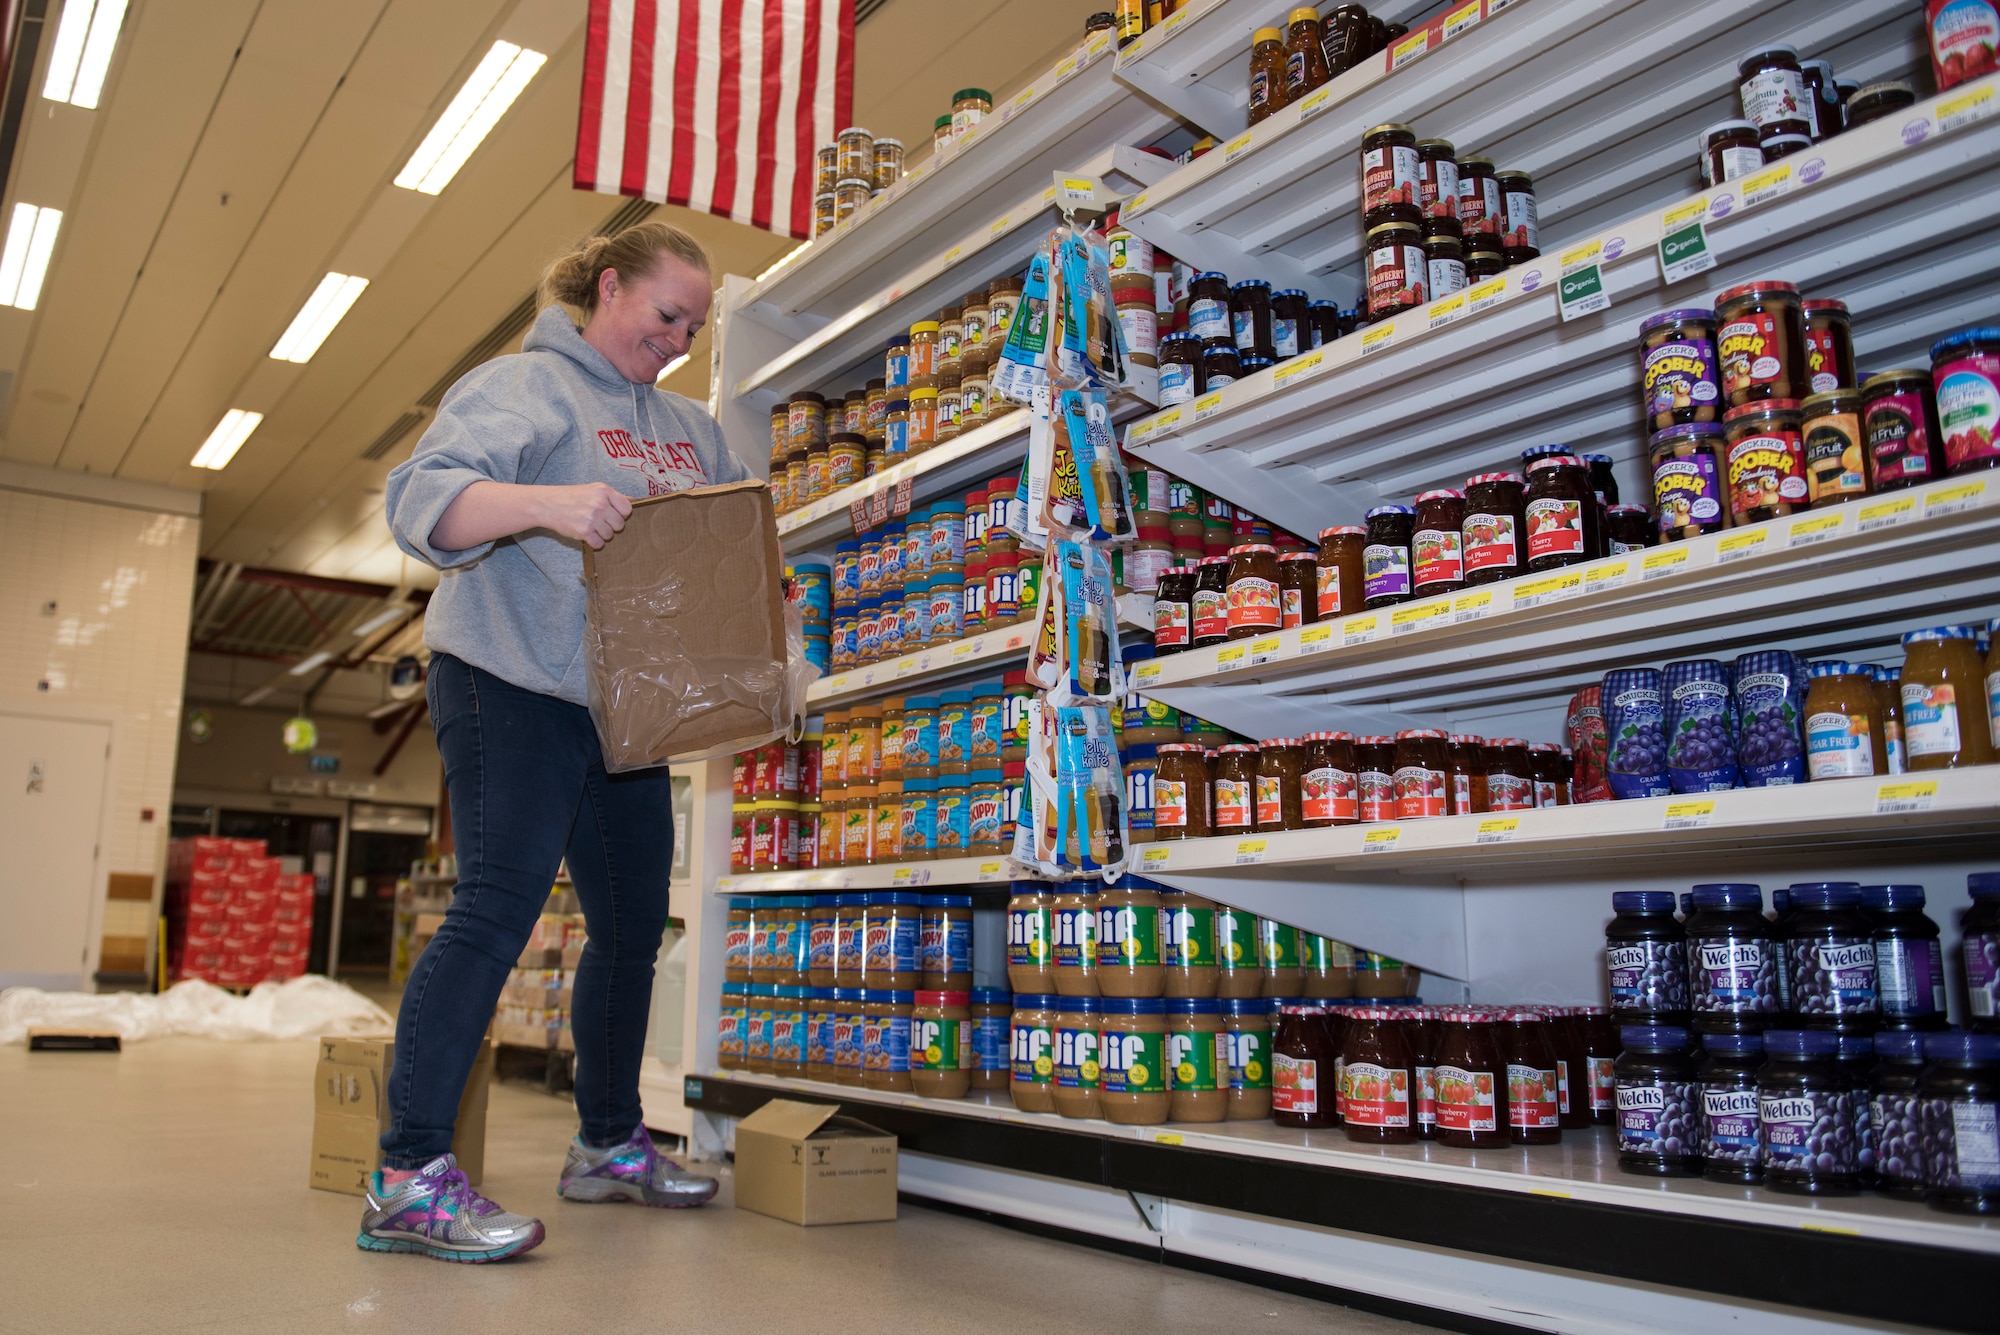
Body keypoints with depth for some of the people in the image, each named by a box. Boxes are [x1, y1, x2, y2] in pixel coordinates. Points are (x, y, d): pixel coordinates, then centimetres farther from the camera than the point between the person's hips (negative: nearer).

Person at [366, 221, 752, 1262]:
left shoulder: (687, 425, 19)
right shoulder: (521, 386, -5)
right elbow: (422, 498, -18)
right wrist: (543, 503, -36)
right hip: (513, 687, -8)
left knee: (634, 920, 10)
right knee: (497, 908, -14)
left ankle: (608, 1143, 24)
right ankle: (408, 1177, -8)